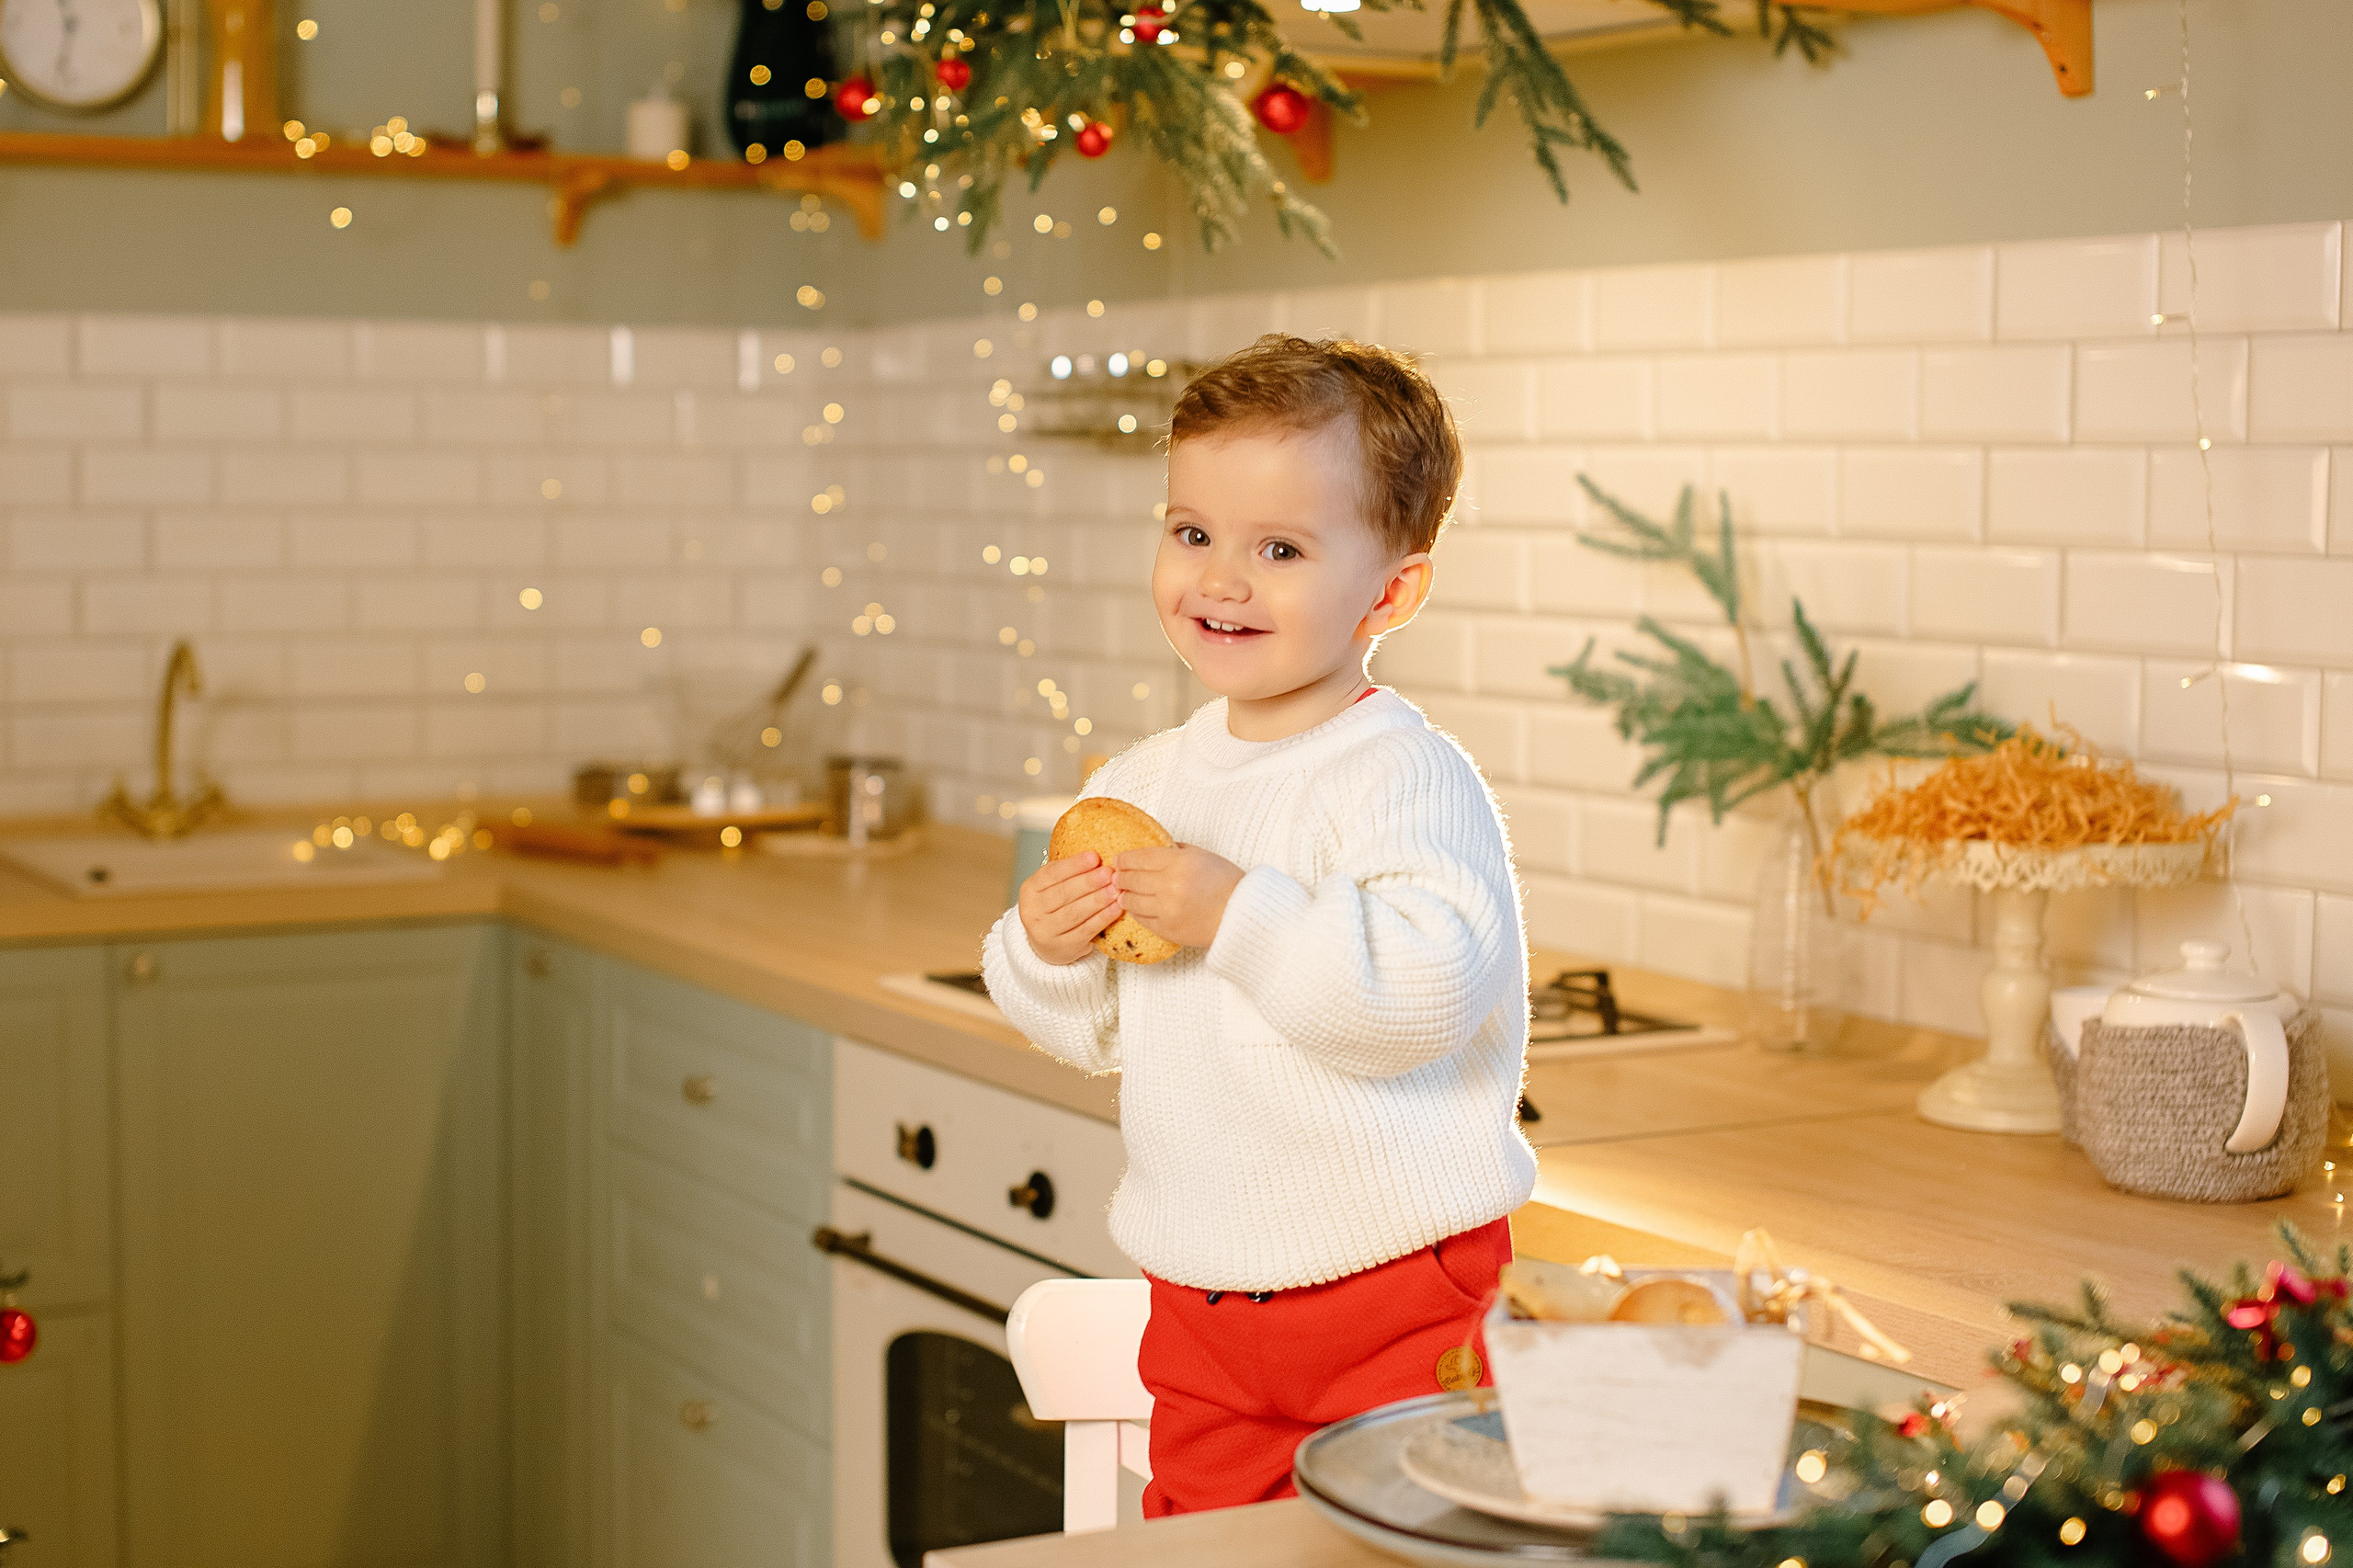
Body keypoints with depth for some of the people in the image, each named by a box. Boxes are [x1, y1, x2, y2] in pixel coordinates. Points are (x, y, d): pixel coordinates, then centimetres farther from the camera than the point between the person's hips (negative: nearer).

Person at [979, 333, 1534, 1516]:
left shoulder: (1407, 778, -15)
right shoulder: (1140, 784, 7)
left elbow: (1431, 986, -30)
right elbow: (1093, 1031, 14)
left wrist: (1239, 916, -28)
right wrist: (1043, 953, -7)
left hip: (1399, 1290, -6)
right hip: (1199, 1302, 6)